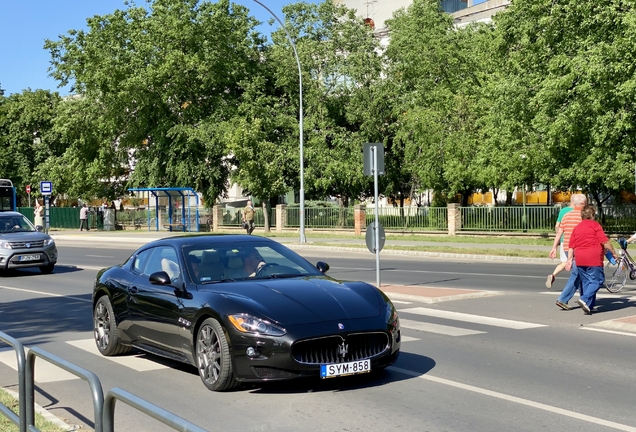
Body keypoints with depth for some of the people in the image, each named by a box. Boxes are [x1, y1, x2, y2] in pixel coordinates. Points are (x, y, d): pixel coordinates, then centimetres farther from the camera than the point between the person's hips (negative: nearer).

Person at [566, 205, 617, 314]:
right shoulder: (595, 225, -3)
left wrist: (570, 259, 12)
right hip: (594, 259, -6)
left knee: (586, 282, 13)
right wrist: (613, 252, 2)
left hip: (580, 260, 6)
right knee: (597, 280, 1)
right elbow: (605, 242, -8)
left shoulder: (576, 228, 13)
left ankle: (588, 306, 12)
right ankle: (585, 299, -19)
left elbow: (571, 247, 11)